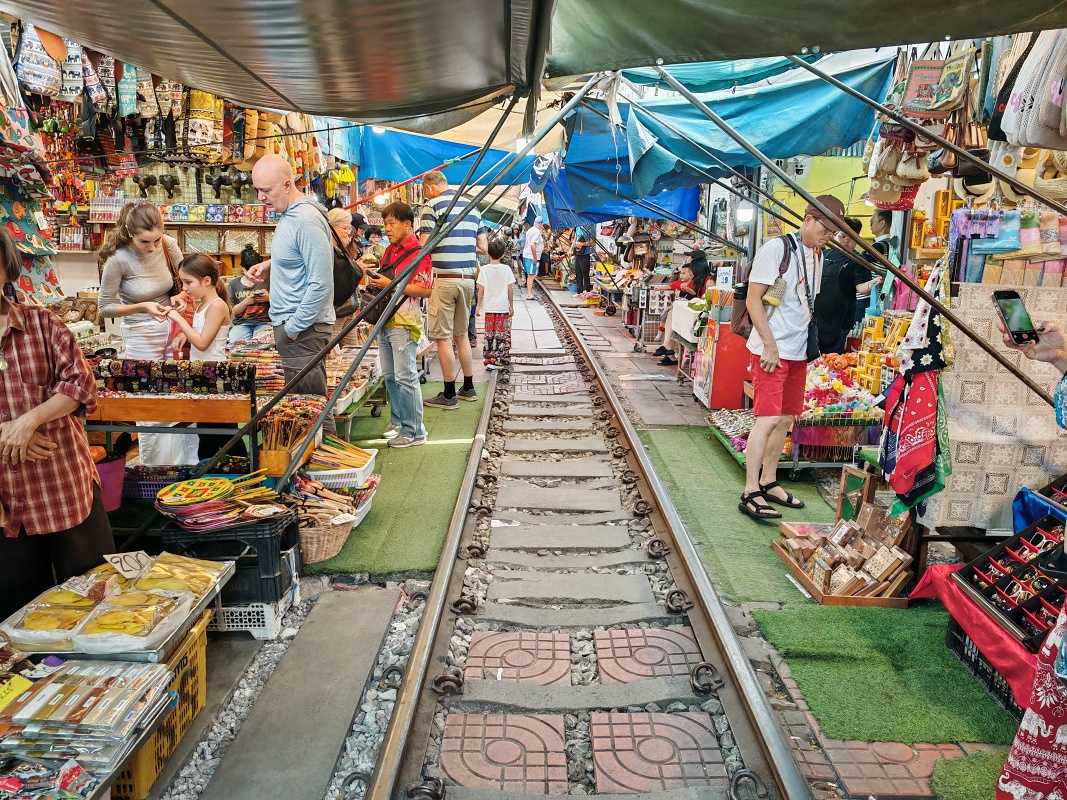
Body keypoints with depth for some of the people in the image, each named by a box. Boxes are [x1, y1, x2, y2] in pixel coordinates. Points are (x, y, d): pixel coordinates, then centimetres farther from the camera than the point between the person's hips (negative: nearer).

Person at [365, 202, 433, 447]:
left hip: (404, 323, -9)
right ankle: (397, 422, 27)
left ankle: (414, 431, 1)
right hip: (385, 319, 9)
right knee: (389, 376, 14)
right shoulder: (389, 250, 16)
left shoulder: (419, 252, -11)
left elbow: (425, 289, -19)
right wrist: (375, 280, 8)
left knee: (405, 377, -6)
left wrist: (390, 285, -19)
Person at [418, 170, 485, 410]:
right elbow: (482, 247, 14)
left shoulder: (433, 206, -6)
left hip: (444, 278, -6)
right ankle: (468, 388, 23)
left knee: (443, 337, 0)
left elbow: (423, 246, -13)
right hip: (468, 278, 7)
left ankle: (449, 394, 5)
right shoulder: (472, 207, 13)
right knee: (462, 334, 17)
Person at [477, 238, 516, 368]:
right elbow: (510, 289, -3)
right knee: (501, 335, 6)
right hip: (503, 307, -1)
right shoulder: (506, 269, -5)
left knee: (489, 335, 10)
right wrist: (511, 306, 7)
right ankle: (494, 359, -1)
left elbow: (480, 290, -2)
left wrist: (479, 306, 9)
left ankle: (488, 360, 11)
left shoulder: (484, 269, -4)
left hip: (489, 308, 2)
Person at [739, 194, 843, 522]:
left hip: (799, 352, 8)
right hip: (771, 350, -8)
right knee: (768, 419, -11)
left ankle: (768, 482, 24)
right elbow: (753, 301, -13)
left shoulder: (818, 256, 13)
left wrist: (810, 346, 12)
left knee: (785, 419, 12)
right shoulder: (776, 248, -10)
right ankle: (750, 493, -7)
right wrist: (770, 347, -17)